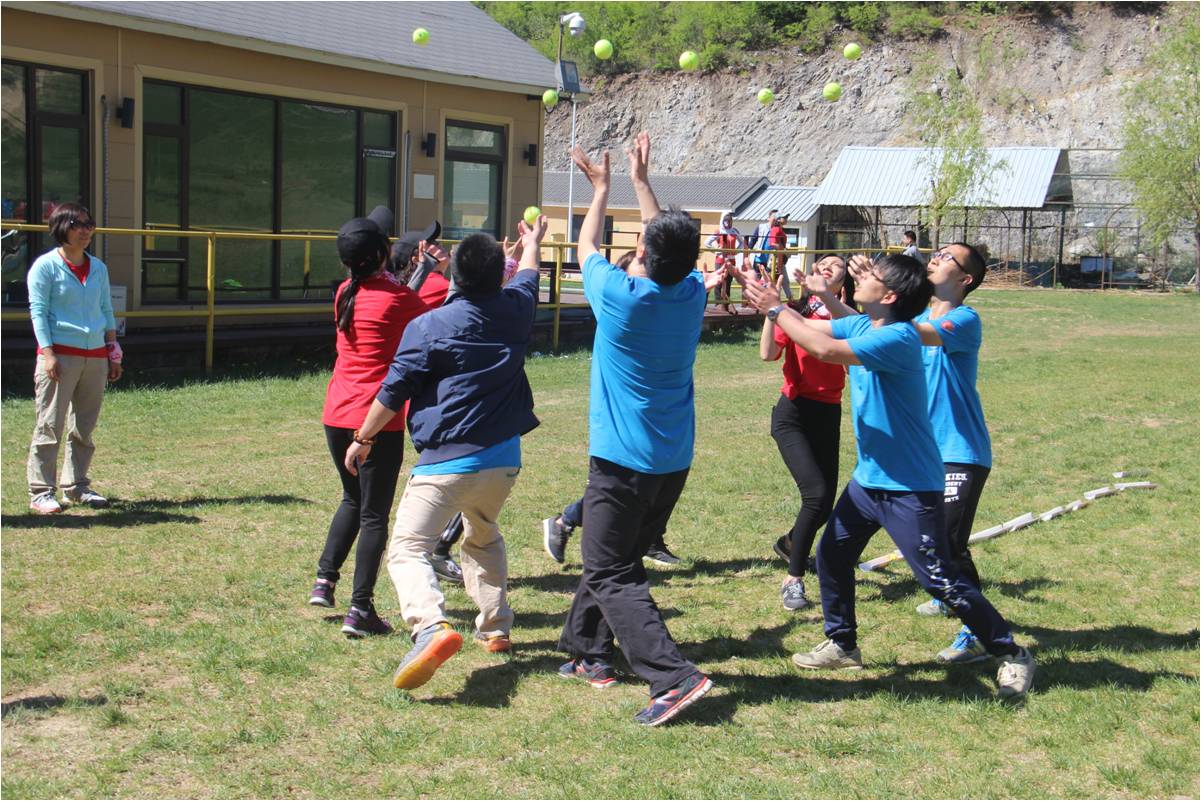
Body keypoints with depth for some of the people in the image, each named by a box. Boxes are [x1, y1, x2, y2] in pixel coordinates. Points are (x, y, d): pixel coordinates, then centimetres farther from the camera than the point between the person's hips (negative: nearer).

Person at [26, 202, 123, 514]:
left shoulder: (98, 268, 14)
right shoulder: (46, 266, -2)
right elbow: (38, 311, -6)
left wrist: (113, 353, 14)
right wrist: (48, 353, -14)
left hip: (96, 355, 6)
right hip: (60, 354, -6)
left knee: (84, 427, 10)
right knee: (50, 425, -5)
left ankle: (77, 486, 20)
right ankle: (41, 492, -2)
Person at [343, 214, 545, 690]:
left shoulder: (429, 326, -9)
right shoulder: (515, 310, 4)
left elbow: (394, 392, -3)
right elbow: (527, 277, 29)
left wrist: (363, 439, 11)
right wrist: (531, 243, 50)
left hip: (447, 462, -6)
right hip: (504, 459, 6)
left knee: (408, 549, -9)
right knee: (483, 537, 31)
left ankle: (431, 626, -34)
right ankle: (496, 626, 34)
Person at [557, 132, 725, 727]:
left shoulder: (621, 296, -16)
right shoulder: (693, 294, -1)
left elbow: (587, 246, 5)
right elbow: (672, 245, 20)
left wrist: (601, 189, 21)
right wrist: (640, 181, 28)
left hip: (622, 461, -7)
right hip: (674, 460, 7)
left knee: (612, 575, -5)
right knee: (611, 558, 22)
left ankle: (673, 677, -18)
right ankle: (588, 651, 33)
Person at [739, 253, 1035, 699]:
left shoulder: (898, 337, -25)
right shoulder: (859, 325, 4)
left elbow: (825, 349, -33)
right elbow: (808, 328, 5)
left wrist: (775, 308, -23)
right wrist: (766, 295, -9)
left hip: (910, 487, -9)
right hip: (868, 478, 9)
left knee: (941, 582, -4)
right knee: (831, 555, 12)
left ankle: (1011, 654, 11)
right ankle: (841, 645, 30)